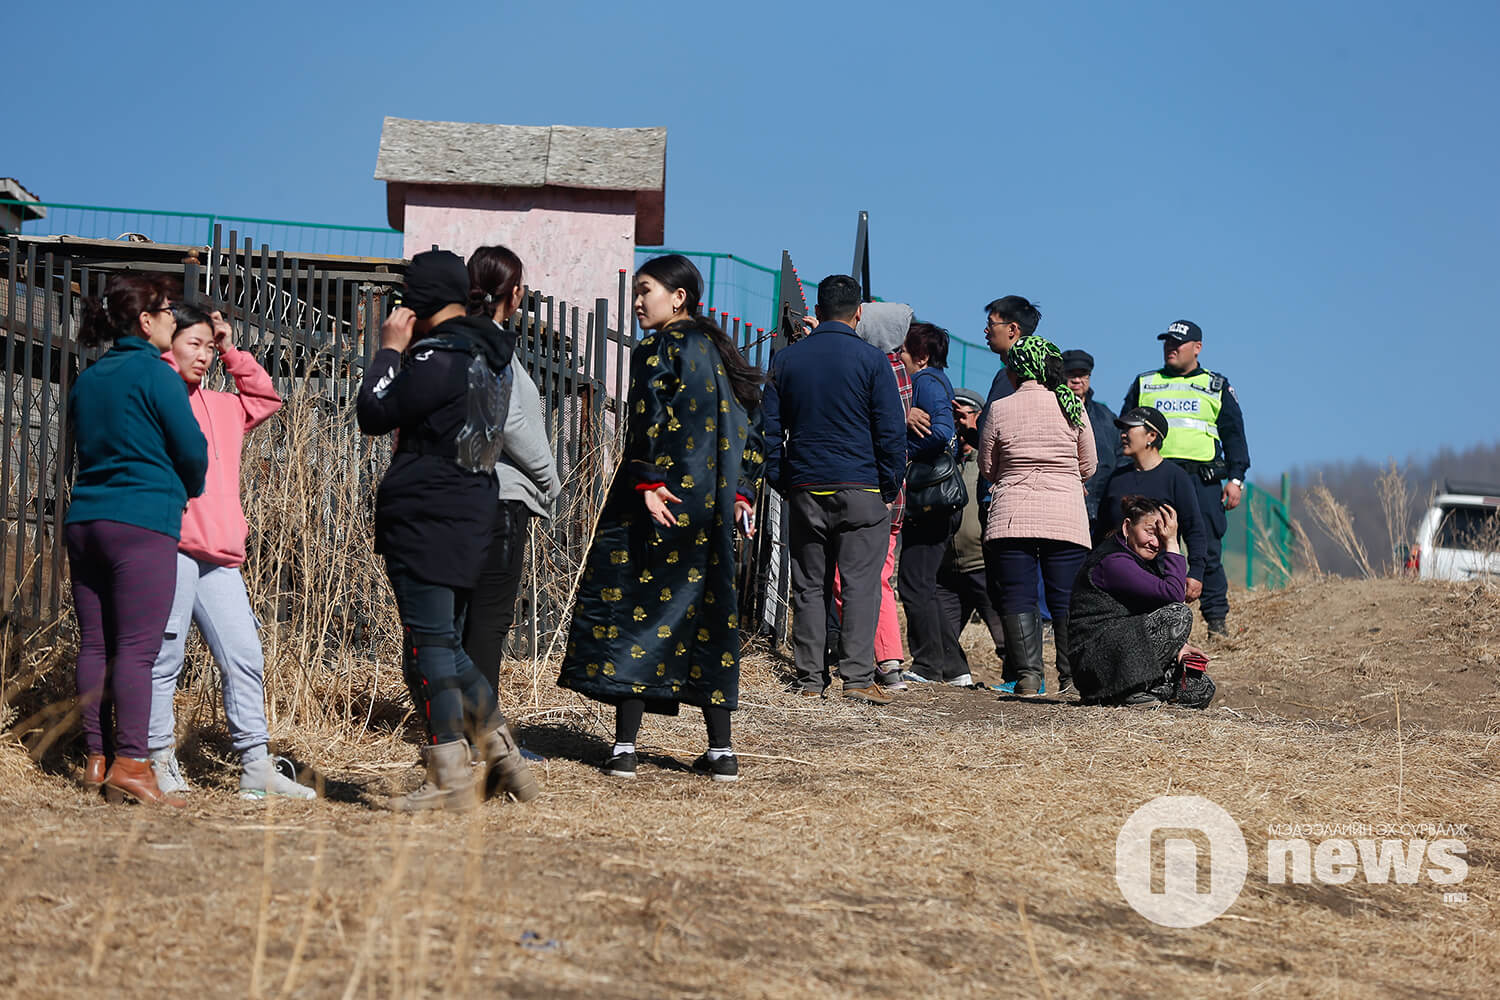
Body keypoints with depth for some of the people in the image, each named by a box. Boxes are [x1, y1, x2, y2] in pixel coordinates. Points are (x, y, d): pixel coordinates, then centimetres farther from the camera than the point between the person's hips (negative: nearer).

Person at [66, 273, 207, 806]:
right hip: (143, 521, -7)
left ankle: (97, 759, 8)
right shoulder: (154, 374, -6)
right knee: (136, 647, -10)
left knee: (94, 644, 7)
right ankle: (130, 765, -15)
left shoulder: (87, 379, 15)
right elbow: (191, 449, -6)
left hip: (84, 518, 7)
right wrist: (189, 491, 16)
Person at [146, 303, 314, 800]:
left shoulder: (217, 406, 22)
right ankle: (159, 761, 5)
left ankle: (256, 767, 7)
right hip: (169, 548, -7)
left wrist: (230, 352, 21)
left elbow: (265, 398, 32)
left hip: (219, 556, 7)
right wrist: (170, 362, -11)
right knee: (163, 660, -3)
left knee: (245, 658, 4)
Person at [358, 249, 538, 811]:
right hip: (471, 511, 9)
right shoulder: (488, 353, 14)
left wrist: (390, 350, -1)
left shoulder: (437, 357, -16)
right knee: (447, 644, 17)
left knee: (429, 645, -5)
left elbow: (373, 414, -12)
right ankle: (504, 758, 14)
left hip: (425, 517, -9)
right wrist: (402, 350, 17)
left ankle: (449, 779, -5)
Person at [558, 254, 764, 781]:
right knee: (706, 614, 10)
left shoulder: (658, 350, -7)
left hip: (660, 503, -7)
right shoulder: (719, 352, 16)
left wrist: (646, 483, -20)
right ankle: (721, 750, 7)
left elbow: (650, 422, -19)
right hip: (711, 510, 7)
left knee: (630, 607, -2)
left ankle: (625, 746, -6)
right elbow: (749, 430, 15)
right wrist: (741, 491, 15)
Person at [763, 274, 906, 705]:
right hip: (860, 491, -3)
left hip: (804, 490, 3)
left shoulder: (785, 359, 7)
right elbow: (891, 431, -4)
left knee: (808, 586, 7)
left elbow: (770, 427, 9)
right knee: (861, 584, -2)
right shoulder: (872, 361, -4)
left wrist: (780, 483, 15)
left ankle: (809, 679, 6)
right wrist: (891, 488, 3)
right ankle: (858, 677, -9)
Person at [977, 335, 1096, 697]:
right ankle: (1072, 675, 4)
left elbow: (987, 469, 8)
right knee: (1066, 600, 5)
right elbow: (1088, 467, 12)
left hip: (1011, 517, -1)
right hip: (1065, 516, 1)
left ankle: (1028, 675, -6)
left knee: (1017, 598, 1)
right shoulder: (1072, 407, 2)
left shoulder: (1000, 410, -2)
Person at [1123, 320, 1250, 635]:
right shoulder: (1144, 385, 17)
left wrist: (1235, 479, 2)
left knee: (1208, 551, -3)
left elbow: (1234, 435, 13)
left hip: (1202, 480, -1)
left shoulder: (1217, 387, 15)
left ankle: (1217, 620, 3)